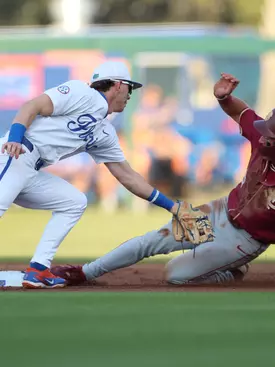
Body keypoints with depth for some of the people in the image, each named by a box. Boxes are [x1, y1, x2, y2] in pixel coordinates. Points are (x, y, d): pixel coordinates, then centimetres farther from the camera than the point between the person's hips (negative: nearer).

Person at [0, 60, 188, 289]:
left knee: (75, 203, 12)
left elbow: (127, 176, 27)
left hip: (32, 174, 10)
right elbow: (33, 107, -11)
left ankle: (38, 269, 0)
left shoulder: (105, 133, 23)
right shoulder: (82, 94, -2)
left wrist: (171, 206, 27)